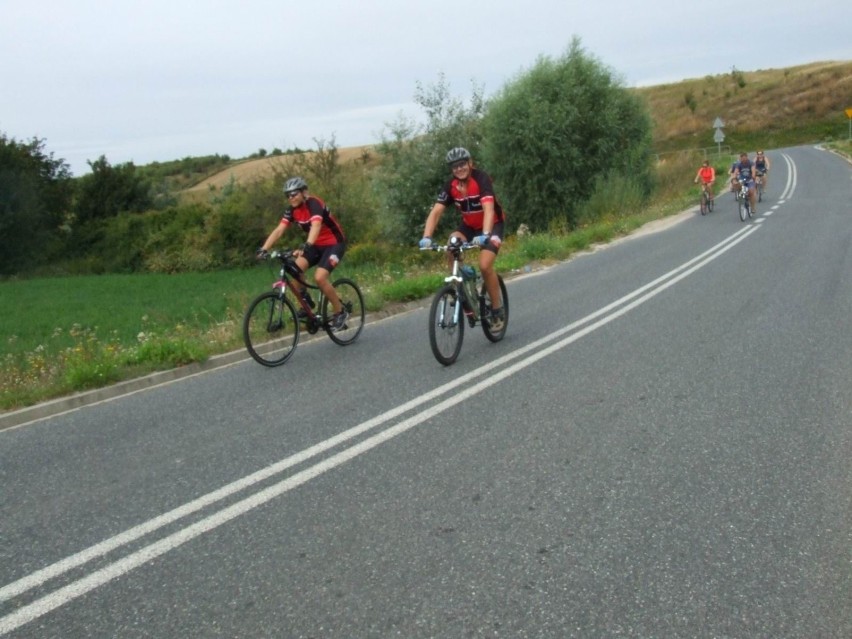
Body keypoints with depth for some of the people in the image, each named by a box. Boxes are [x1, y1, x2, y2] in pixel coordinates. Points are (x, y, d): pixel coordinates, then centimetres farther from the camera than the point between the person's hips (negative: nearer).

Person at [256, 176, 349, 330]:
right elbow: (278, 230, -11)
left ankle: (340, 312, -7)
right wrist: (264, 249, -25)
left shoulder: (314, 204, -24)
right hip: (316, 245, 7)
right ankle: (306, 303, 3)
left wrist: (306, 246, -59)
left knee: (319, 277, -25)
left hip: (334, 244, -7)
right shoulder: (292, 210, -3)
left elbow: (316, 226, -42)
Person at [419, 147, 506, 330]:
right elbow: (436, 212, -20)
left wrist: (485, 235, -54)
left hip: (493, 225, -4)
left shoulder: (481, 178, -26)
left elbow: (489, 209, -38)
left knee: (485, 265, -22)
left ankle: (498, 310, -3)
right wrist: (427, 237, -36)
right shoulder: (451, 185, -13)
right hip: (469, 225, 4)